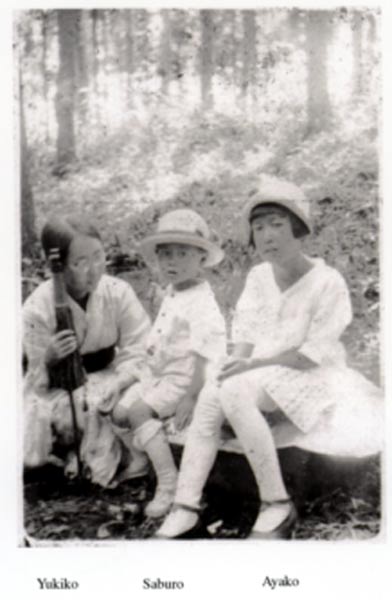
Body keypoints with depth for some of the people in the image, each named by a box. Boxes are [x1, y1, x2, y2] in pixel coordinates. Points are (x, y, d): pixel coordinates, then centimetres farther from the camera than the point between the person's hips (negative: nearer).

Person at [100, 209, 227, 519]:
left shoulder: (201, 301, -19)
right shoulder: (171, 293, 10)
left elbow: (203, 354, -23)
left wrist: (191, 396, -25)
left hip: (185, 379, -9)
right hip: (160, 374, 9)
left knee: (139, 412, -21)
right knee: (120, 412, 2)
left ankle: (169, 482, -17)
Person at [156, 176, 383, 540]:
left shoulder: (327, 282, -13)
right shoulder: (258, 277, 6)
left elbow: (313, 354, -17)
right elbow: (246, 334, 6)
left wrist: (255, 365, -23)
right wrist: (238, 363, -15)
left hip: (310, 383, -6)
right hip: (262, 378, 6)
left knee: (235, 392, -31)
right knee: (210, 396, -22)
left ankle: (278, 505, -23)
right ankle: (185, 510, -22)